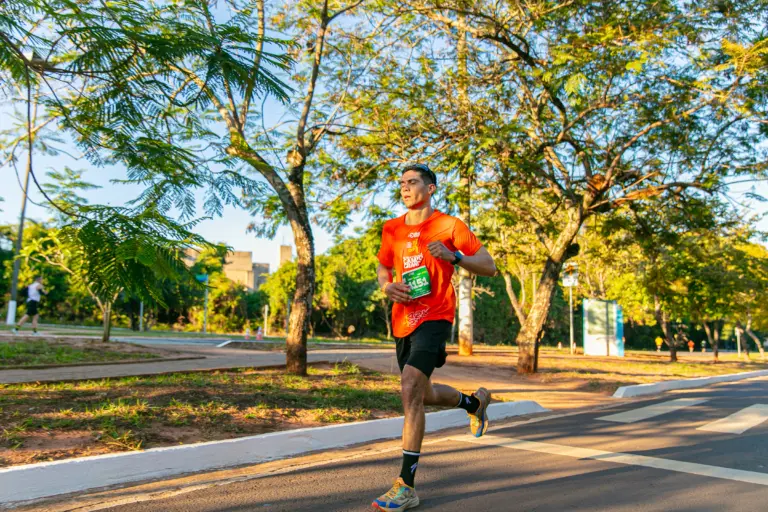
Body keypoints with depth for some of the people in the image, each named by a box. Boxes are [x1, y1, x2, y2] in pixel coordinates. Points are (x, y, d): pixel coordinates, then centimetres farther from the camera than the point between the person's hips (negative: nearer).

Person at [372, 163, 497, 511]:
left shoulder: (449, 226, -5)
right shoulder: (392, 230, 9)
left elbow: (489, 267, -4)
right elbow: (383, 266, 24)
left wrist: (453, 256, -22)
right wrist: (386, 286, 0)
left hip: (434, 316, -6)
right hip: (403, 320, 7)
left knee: (410, 387, -23)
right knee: (423, 394, 19)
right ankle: (475, 402, 50)